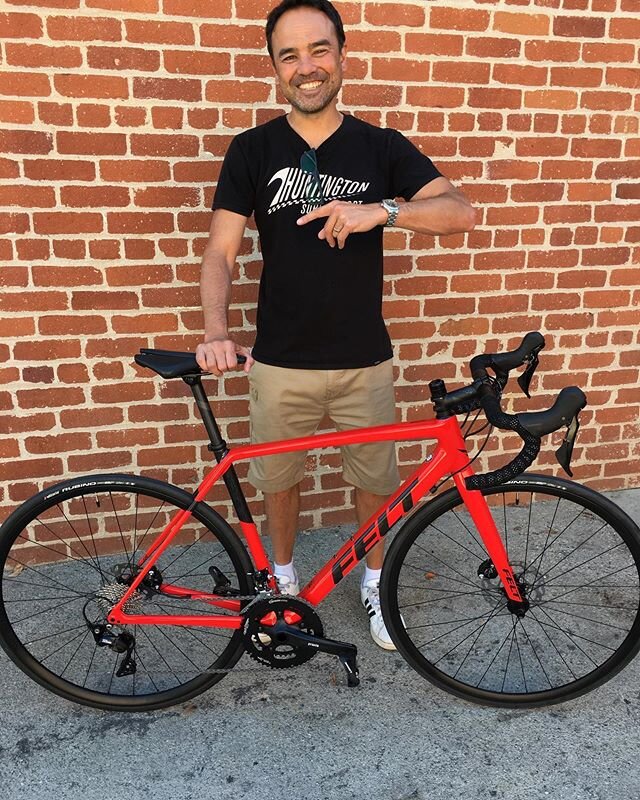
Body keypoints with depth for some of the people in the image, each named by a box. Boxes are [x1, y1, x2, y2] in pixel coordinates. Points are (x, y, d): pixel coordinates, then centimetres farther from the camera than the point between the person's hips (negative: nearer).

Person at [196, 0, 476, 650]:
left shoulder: (381, 147, 1)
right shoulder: (254, 149, 0)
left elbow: (460, 212, -9)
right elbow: (220, 251, -7)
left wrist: (381, 210, -26)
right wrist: (215, 334, -25)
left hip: (364, 358, 1)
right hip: (281, 359, 0)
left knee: (375, 479, 12)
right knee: (278, 476, 14)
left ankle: (374, 580, 39)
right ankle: (283, 576, 42)